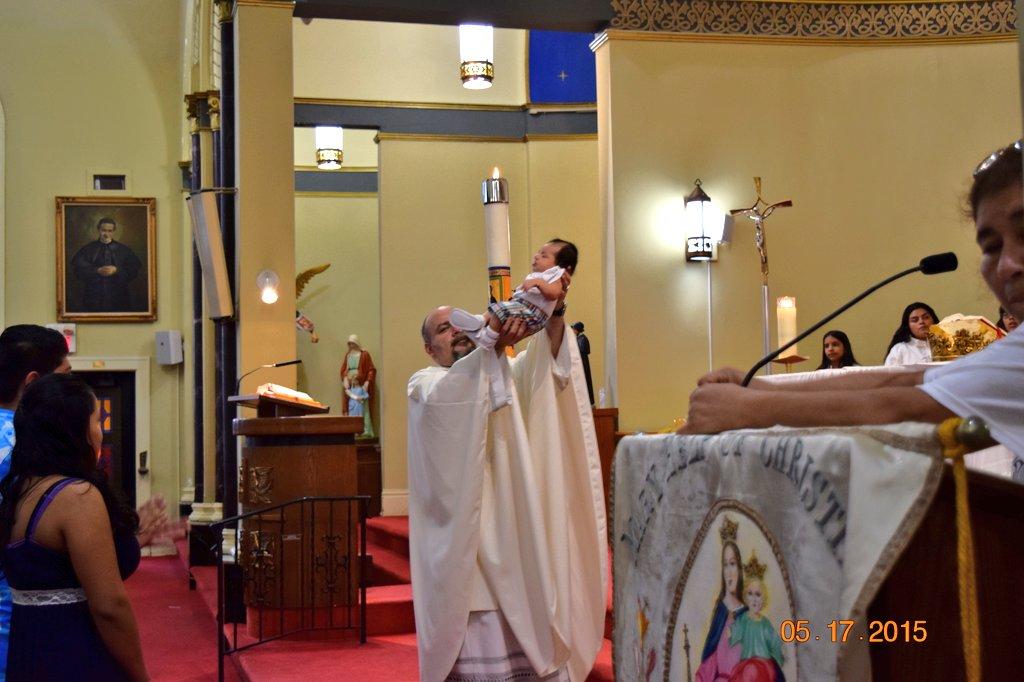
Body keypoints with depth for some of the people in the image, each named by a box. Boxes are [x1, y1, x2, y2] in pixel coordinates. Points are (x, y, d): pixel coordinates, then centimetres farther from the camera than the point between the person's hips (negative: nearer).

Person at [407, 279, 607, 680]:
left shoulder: (506, 374, 17)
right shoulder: (424, 384, 6)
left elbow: (545, 358, -4)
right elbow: (445, 396, -19)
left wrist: (553, 315, -24)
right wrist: (493, 345, -32)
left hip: (514, 526, 3)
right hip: (462, 532, -3)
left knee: (529, 635, 0)